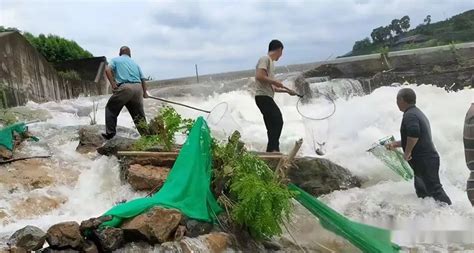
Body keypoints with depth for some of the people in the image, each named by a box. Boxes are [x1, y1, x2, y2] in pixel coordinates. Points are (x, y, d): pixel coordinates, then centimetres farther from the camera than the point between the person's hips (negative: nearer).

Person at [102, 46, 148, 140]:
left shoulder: (115, 60, 15)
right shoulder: (135, 63, 25)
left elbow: (108, 70, -5)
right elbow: (143, 79, 19)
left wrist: (113, 84, -5)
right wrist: (144, 93, 31)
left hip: (124, 87, -4)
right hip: (138, 88, 4)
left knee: (111, 108, 13)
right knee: (139, 114, 13)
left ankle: (110, 133, 8)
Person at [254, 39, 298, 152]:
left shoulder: (270, 62, 26)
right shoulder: (265, 59, -4)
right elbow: (259, 76, -20)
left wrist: (287, 90, 32)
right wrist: (275, 82, -10)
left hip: (267, 98, 10)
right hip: (263, 97, -10)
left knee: (273, 126, 6)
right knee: (278, 121, -18)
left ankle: (271, 151, 7)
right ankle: (273, 149, -18)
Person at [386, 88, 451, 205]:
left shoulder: (410, 115, -15)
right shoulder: (418, 113, 18)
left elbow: (413, 135, -34)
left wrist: (407, 152, -21)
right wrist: (395, 144, 24)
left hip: (424, 161, -10)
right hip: (427, 158, 10)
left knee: (434, 189, -8)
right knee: (422, 191, 19)